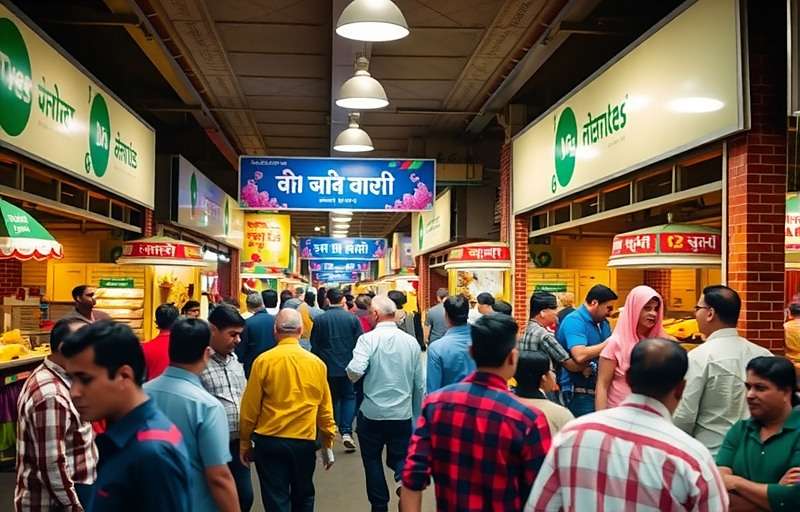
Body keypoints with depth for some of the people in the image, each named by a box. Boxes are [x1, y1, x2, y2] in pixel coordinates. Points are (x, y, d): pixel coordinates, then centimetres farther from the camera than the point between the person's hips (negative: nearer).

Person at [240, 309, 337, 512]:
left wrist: (244, 442, 8)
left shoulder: (263, 360, -8)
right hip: (305, 442, 2)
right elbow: (325, 409, 3)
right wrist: (328, 445, 14)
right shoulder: (316, 363, -2)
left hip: (270, 441, -2)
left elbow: (250, 407, -5)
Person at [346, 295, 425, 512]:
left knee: (373, 461, 16)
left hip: (372, 414, -2)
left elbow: (354, 372, -25)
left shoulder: (368, 339, -12)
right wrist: (417, 416, 16)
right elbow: (420, 385, 5)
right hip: (403, 414, 2)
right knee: (399, 459, 14)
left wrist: (350, 371, -1)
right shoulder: (411, 341, 0)